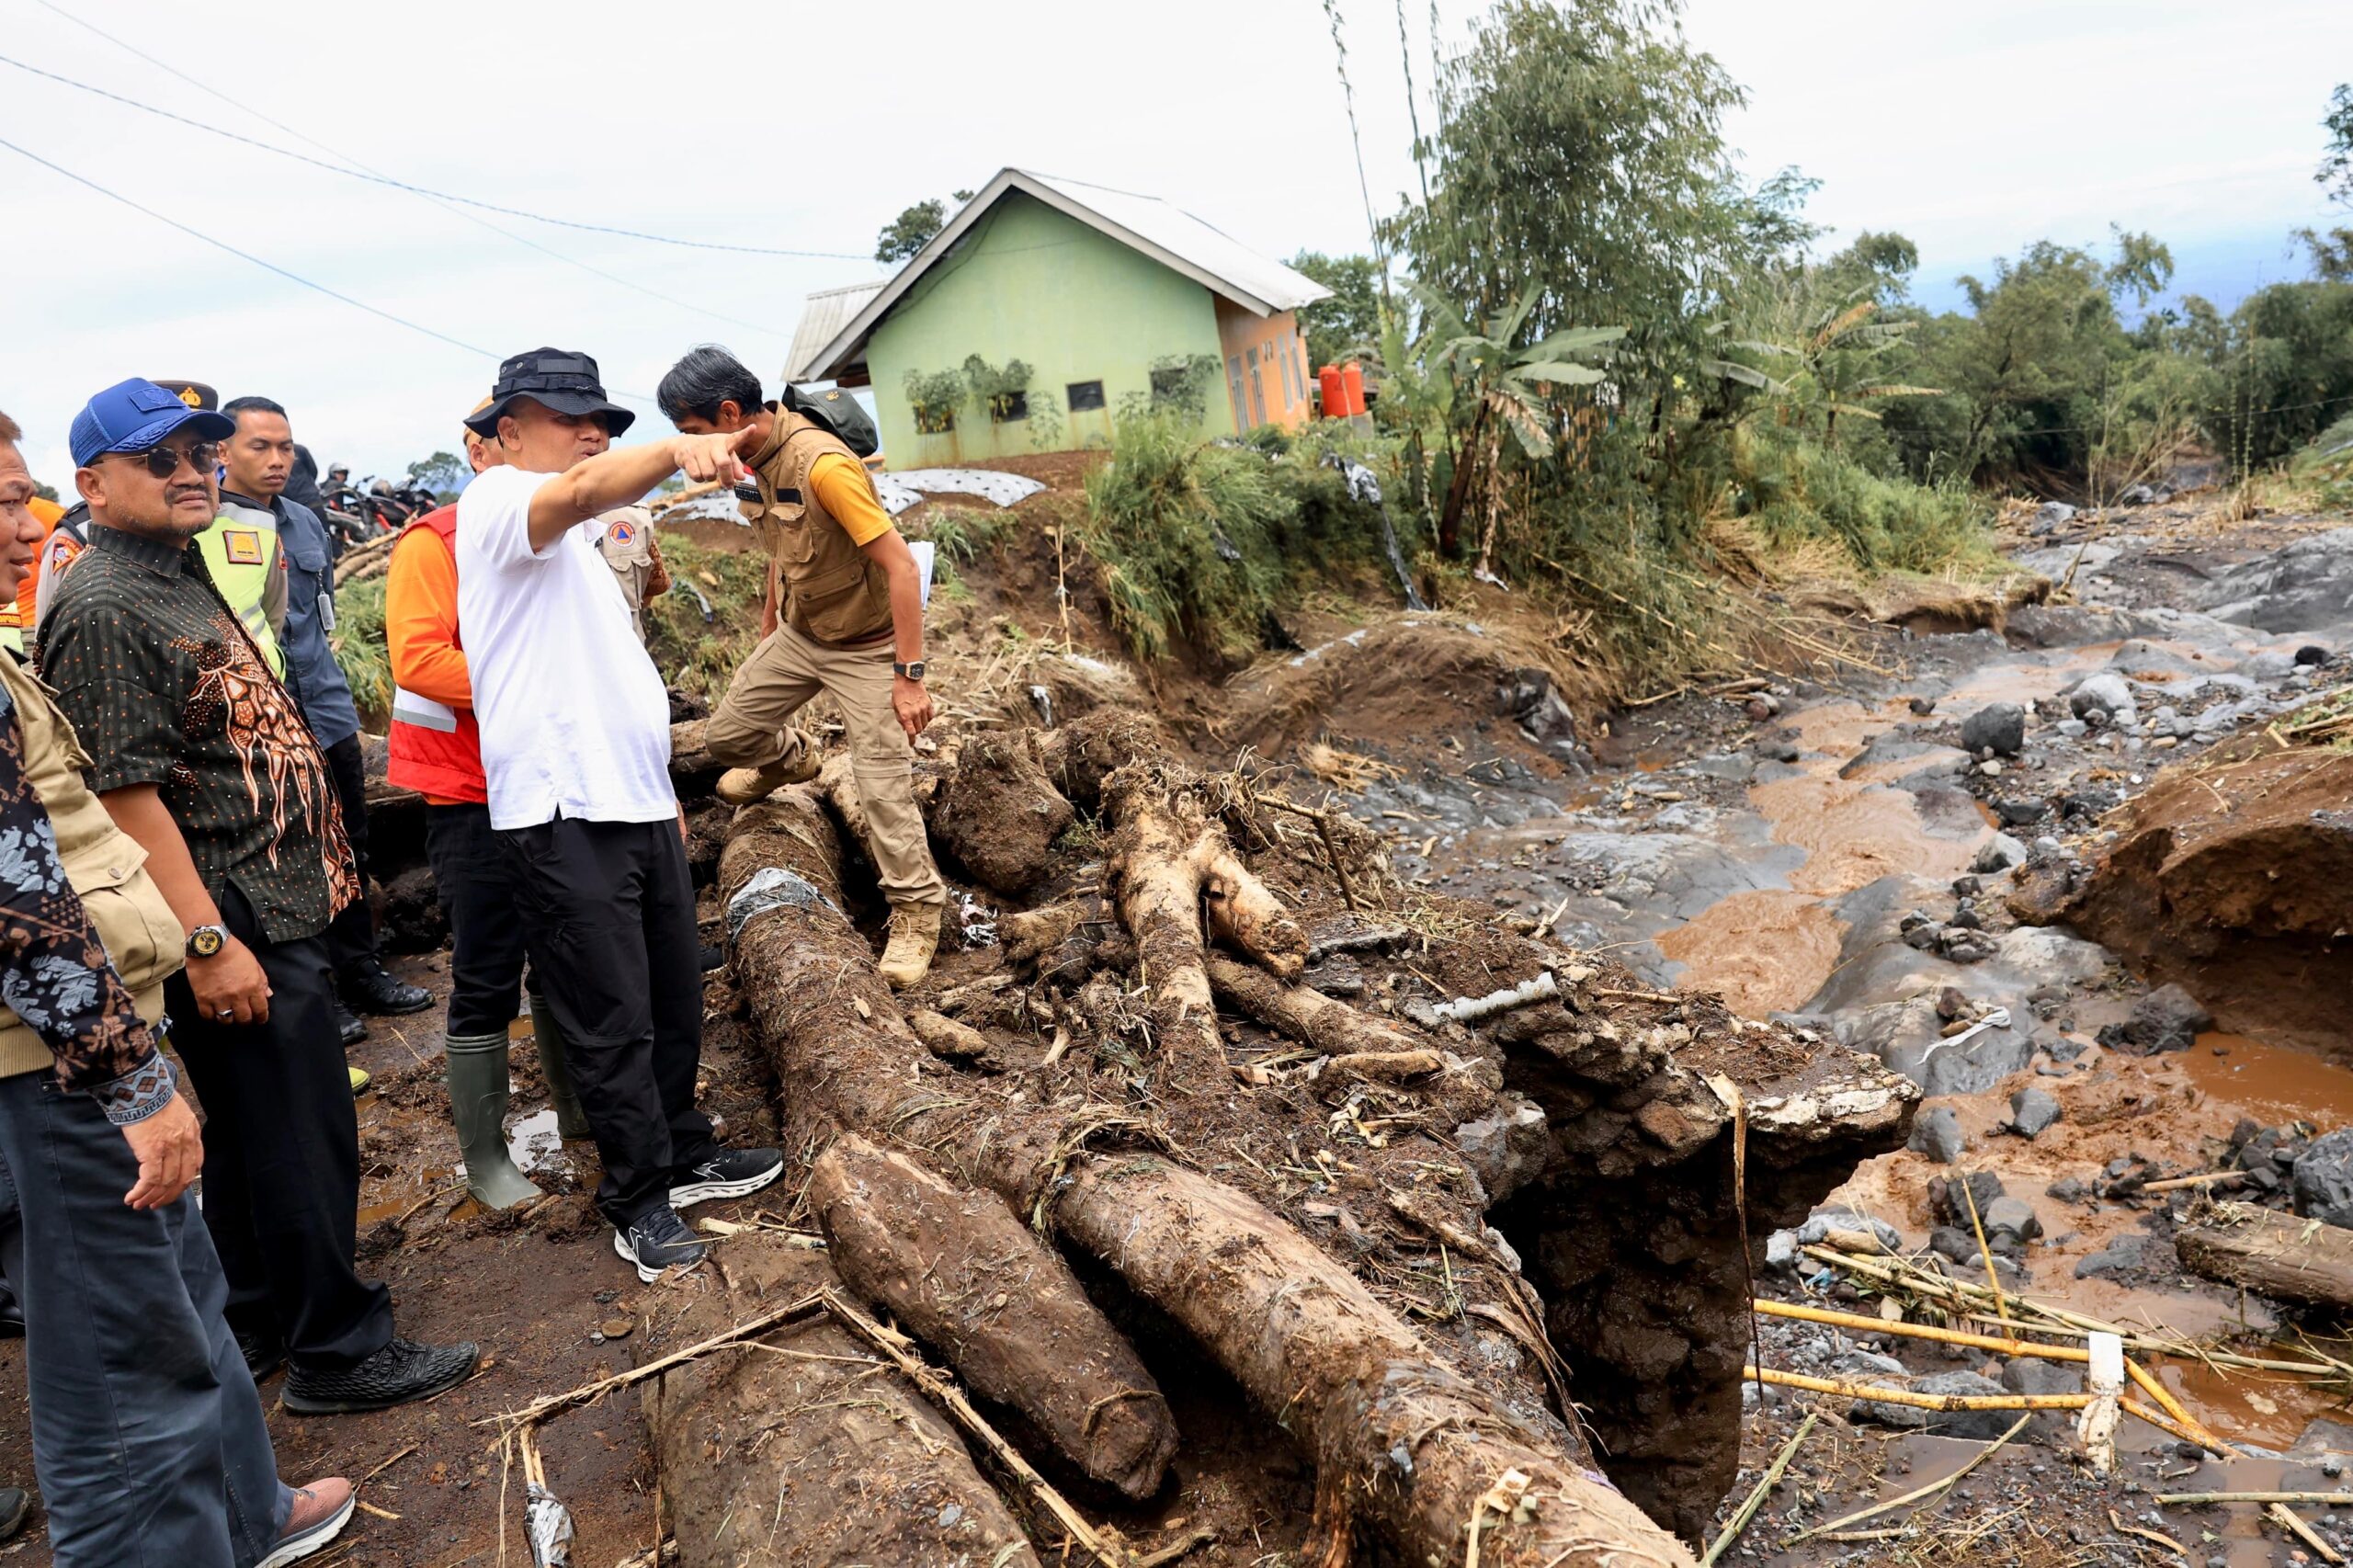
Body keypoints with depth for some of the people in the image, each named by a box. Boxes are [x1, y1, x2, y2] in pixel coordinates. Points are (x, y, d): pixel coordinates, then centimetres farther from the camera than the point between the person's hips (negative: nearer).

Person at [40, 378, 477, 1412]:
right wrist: (207, 941, -24)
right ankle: (335, 1353, 13)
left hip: (273, 906, 10)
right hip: (231, 920, -10)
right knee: (303, 1135, -1)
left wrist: (316, 870, 22)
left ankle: (254, 1324, 34)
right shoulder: (102, 609, -17)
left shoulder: (183, 576, 14)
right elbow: (125, 793, -22)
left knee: (254, 1129, 19)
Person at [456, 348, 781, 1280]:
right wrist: (676, 452, -51)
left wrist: (660, 785, 25)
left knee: (674, 999, 18)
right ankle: (640, 1204, 12)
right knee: (612, 1020, -1)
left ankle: (683, 1157, 33)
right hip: (561, 813, -9)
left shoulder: (572, 544, 21)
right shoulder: (498, 502, -8)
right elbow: (579, 494, -33)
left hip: (634, 801, 10)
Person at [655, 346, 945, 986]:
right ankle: (788, 759, 46)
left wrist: (910, 676, -28)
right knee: (726, 735, 13)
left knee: (883, 787, -6)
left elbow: (900, 564, -29)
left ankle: (917, 911, 10)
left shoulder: (823, 464, -29)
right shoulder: (756, 457, -1)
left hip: (864, 646, -8)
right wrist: (767, 630, 24)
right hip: (798, 632, 8)